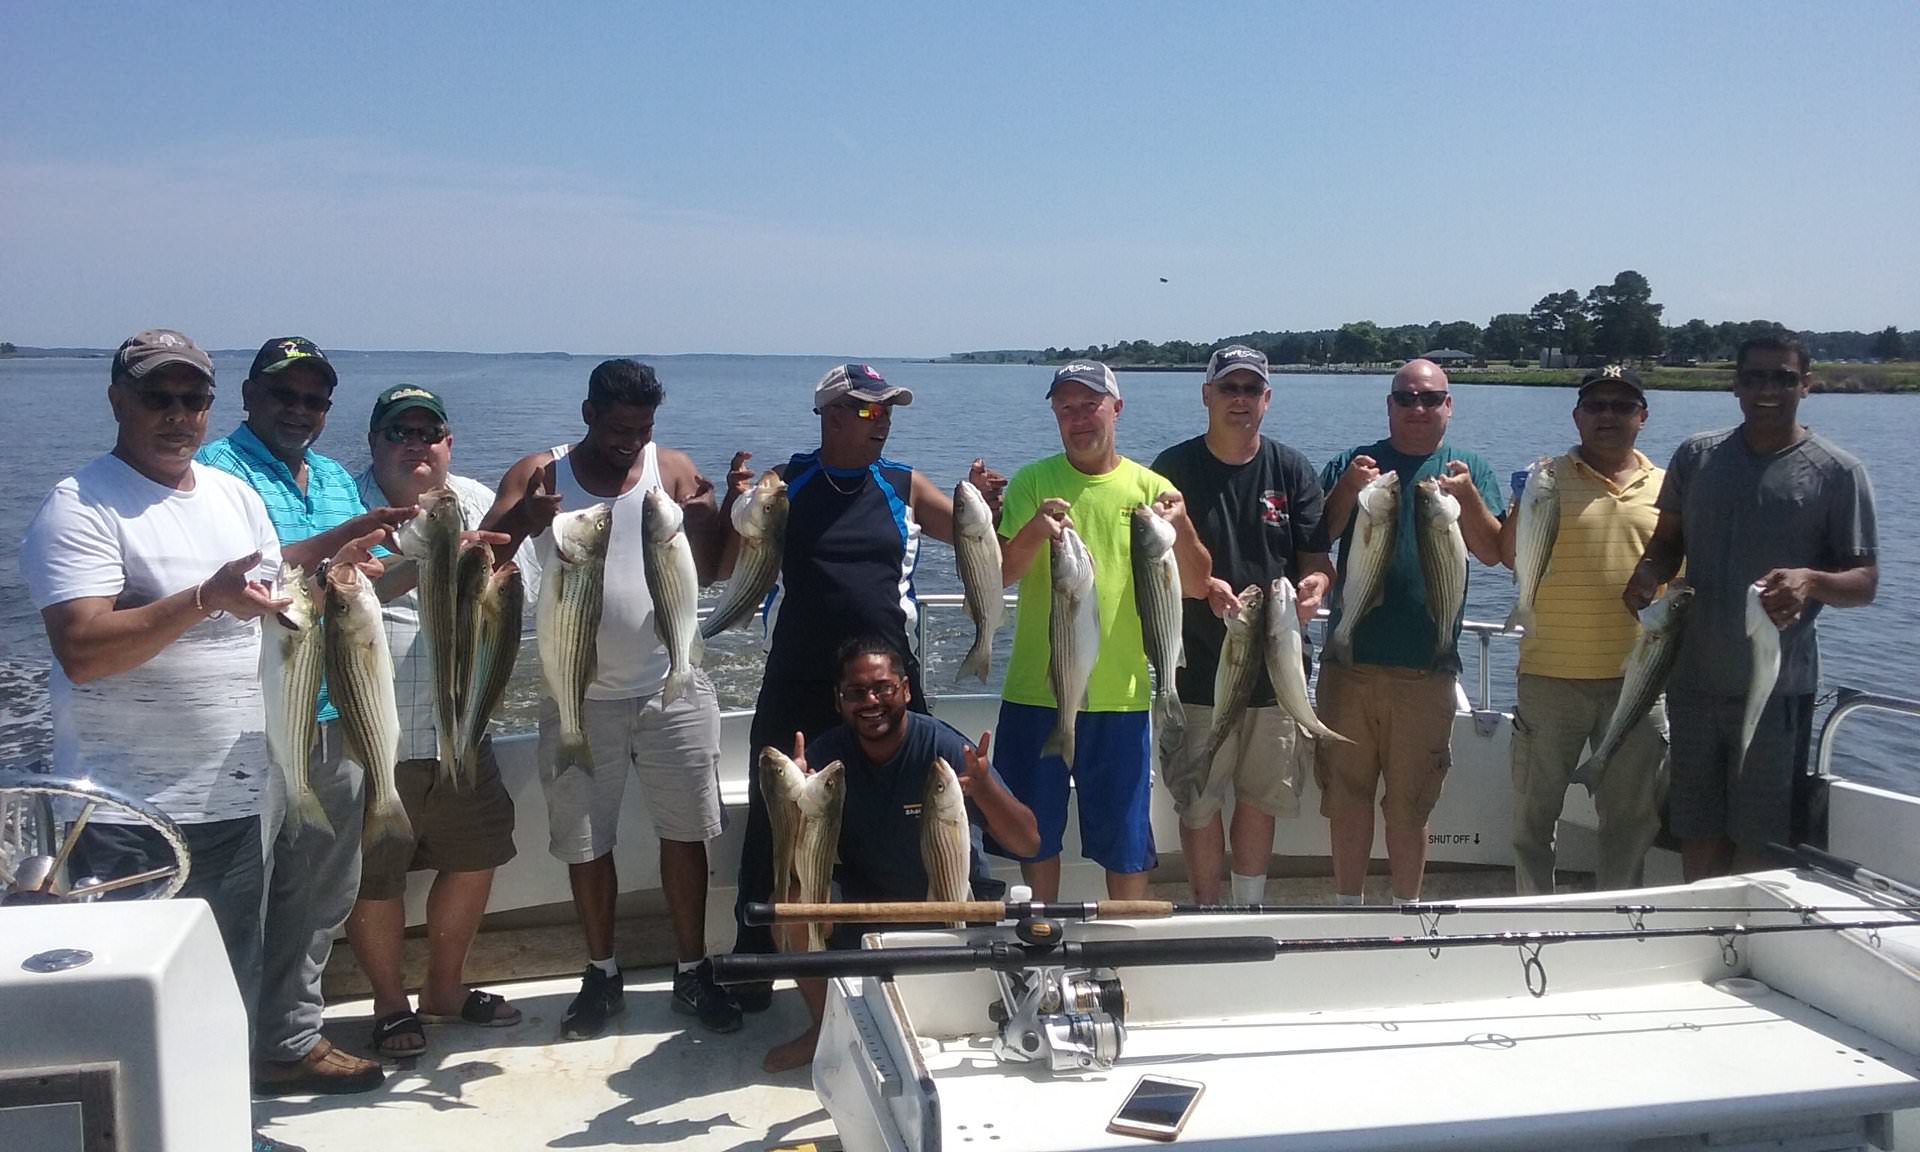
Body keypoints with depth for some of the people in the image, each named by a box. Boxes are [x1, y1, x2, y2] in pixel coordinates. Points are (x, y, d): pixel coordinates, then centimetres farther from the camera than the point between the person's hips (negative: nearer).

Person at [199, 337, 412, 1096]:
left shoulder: (336, 479, 16)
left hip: (336, 717, 7)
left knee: (324, 892, 14)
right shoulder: (220, 469, -6)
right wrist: (335, 542, -28)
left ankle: (292, 1039, 27)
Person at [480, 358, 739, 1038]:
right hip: (581, 696, 0)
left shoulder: (673, 470, 0)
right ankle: (601, 976, 27)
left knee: (684, 833, 7)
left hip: (672, 689, 0)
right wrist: (520, 521, -31)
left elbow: (711, 571, -4)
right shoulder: (540, 474, -2)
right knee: (586, 843, 10)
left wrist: (703, 519, -24)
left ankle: (692, 972, 21)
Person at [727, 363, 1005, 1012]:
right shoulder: (783, 485, 0)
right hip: (797, 685, -1)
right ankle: (753, 963, 20)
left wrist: (982, 505, -14)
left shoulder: (904, 487, 4)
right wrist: (735, 507, -18)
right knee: (774, 821, 6)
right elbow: (726, 566, 0)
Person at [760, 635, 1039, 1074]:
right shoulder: (825, 754, -11)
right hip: (862, 899, 2)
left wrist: (984, 787, -44)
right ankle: (823, 1026, 0)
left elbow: (1028, 843, -25)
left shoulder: (946, 748, -20)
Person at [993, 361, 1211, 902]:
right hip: (1036, 691, 0)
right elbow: (1001, 573, -9)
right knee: (1035, 834, 13)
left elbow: (1195, 586, -3)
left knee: (1125, 838, 8)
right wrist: (1035, 531, -28)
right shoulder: (1033, 483, 0)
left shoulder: (1150, 488, 2)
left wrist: (1181, 529, -21)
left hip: (1120, 695, 0)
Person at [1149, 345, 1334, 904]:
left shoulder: (1292, 470, 5)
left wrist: (1313, 585, -22)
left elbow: (1317, 559, 1)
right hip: (1197, 668, -2)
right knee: (1198, 805, 3)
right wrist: (1203, 586, -23)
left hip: (1275, 666, 2)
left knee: (1259, 796, 14)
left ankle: (1250, 911, 30)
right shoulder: (1174, 468, -1)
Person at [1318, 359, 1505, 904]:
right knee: (1346, 792, 7)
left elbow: (1492, 552, -3)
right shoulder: (1351, 463, 8)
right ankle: (1348, 906, 20)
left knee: (1409, 802, 7)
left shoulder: (1469, 468, 8)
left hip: (1426, 666, -1)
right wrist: (1347, 491, -16)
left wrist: (1466, 496, -19)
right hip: (1350, 659, 1)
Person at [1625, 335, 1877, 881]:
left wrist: (1811, 581, -25)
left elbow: (1865, 581, -4)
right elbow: (1667, 542, 14)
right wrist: (1649, 571, -9)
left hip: (1777, 687, -3)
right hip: (1694, 680, 3)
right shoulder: (1696, 456, 6)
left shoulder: (1836, 472, -4)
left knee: (1758, 845, 4)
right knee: (1698, 837, 13)